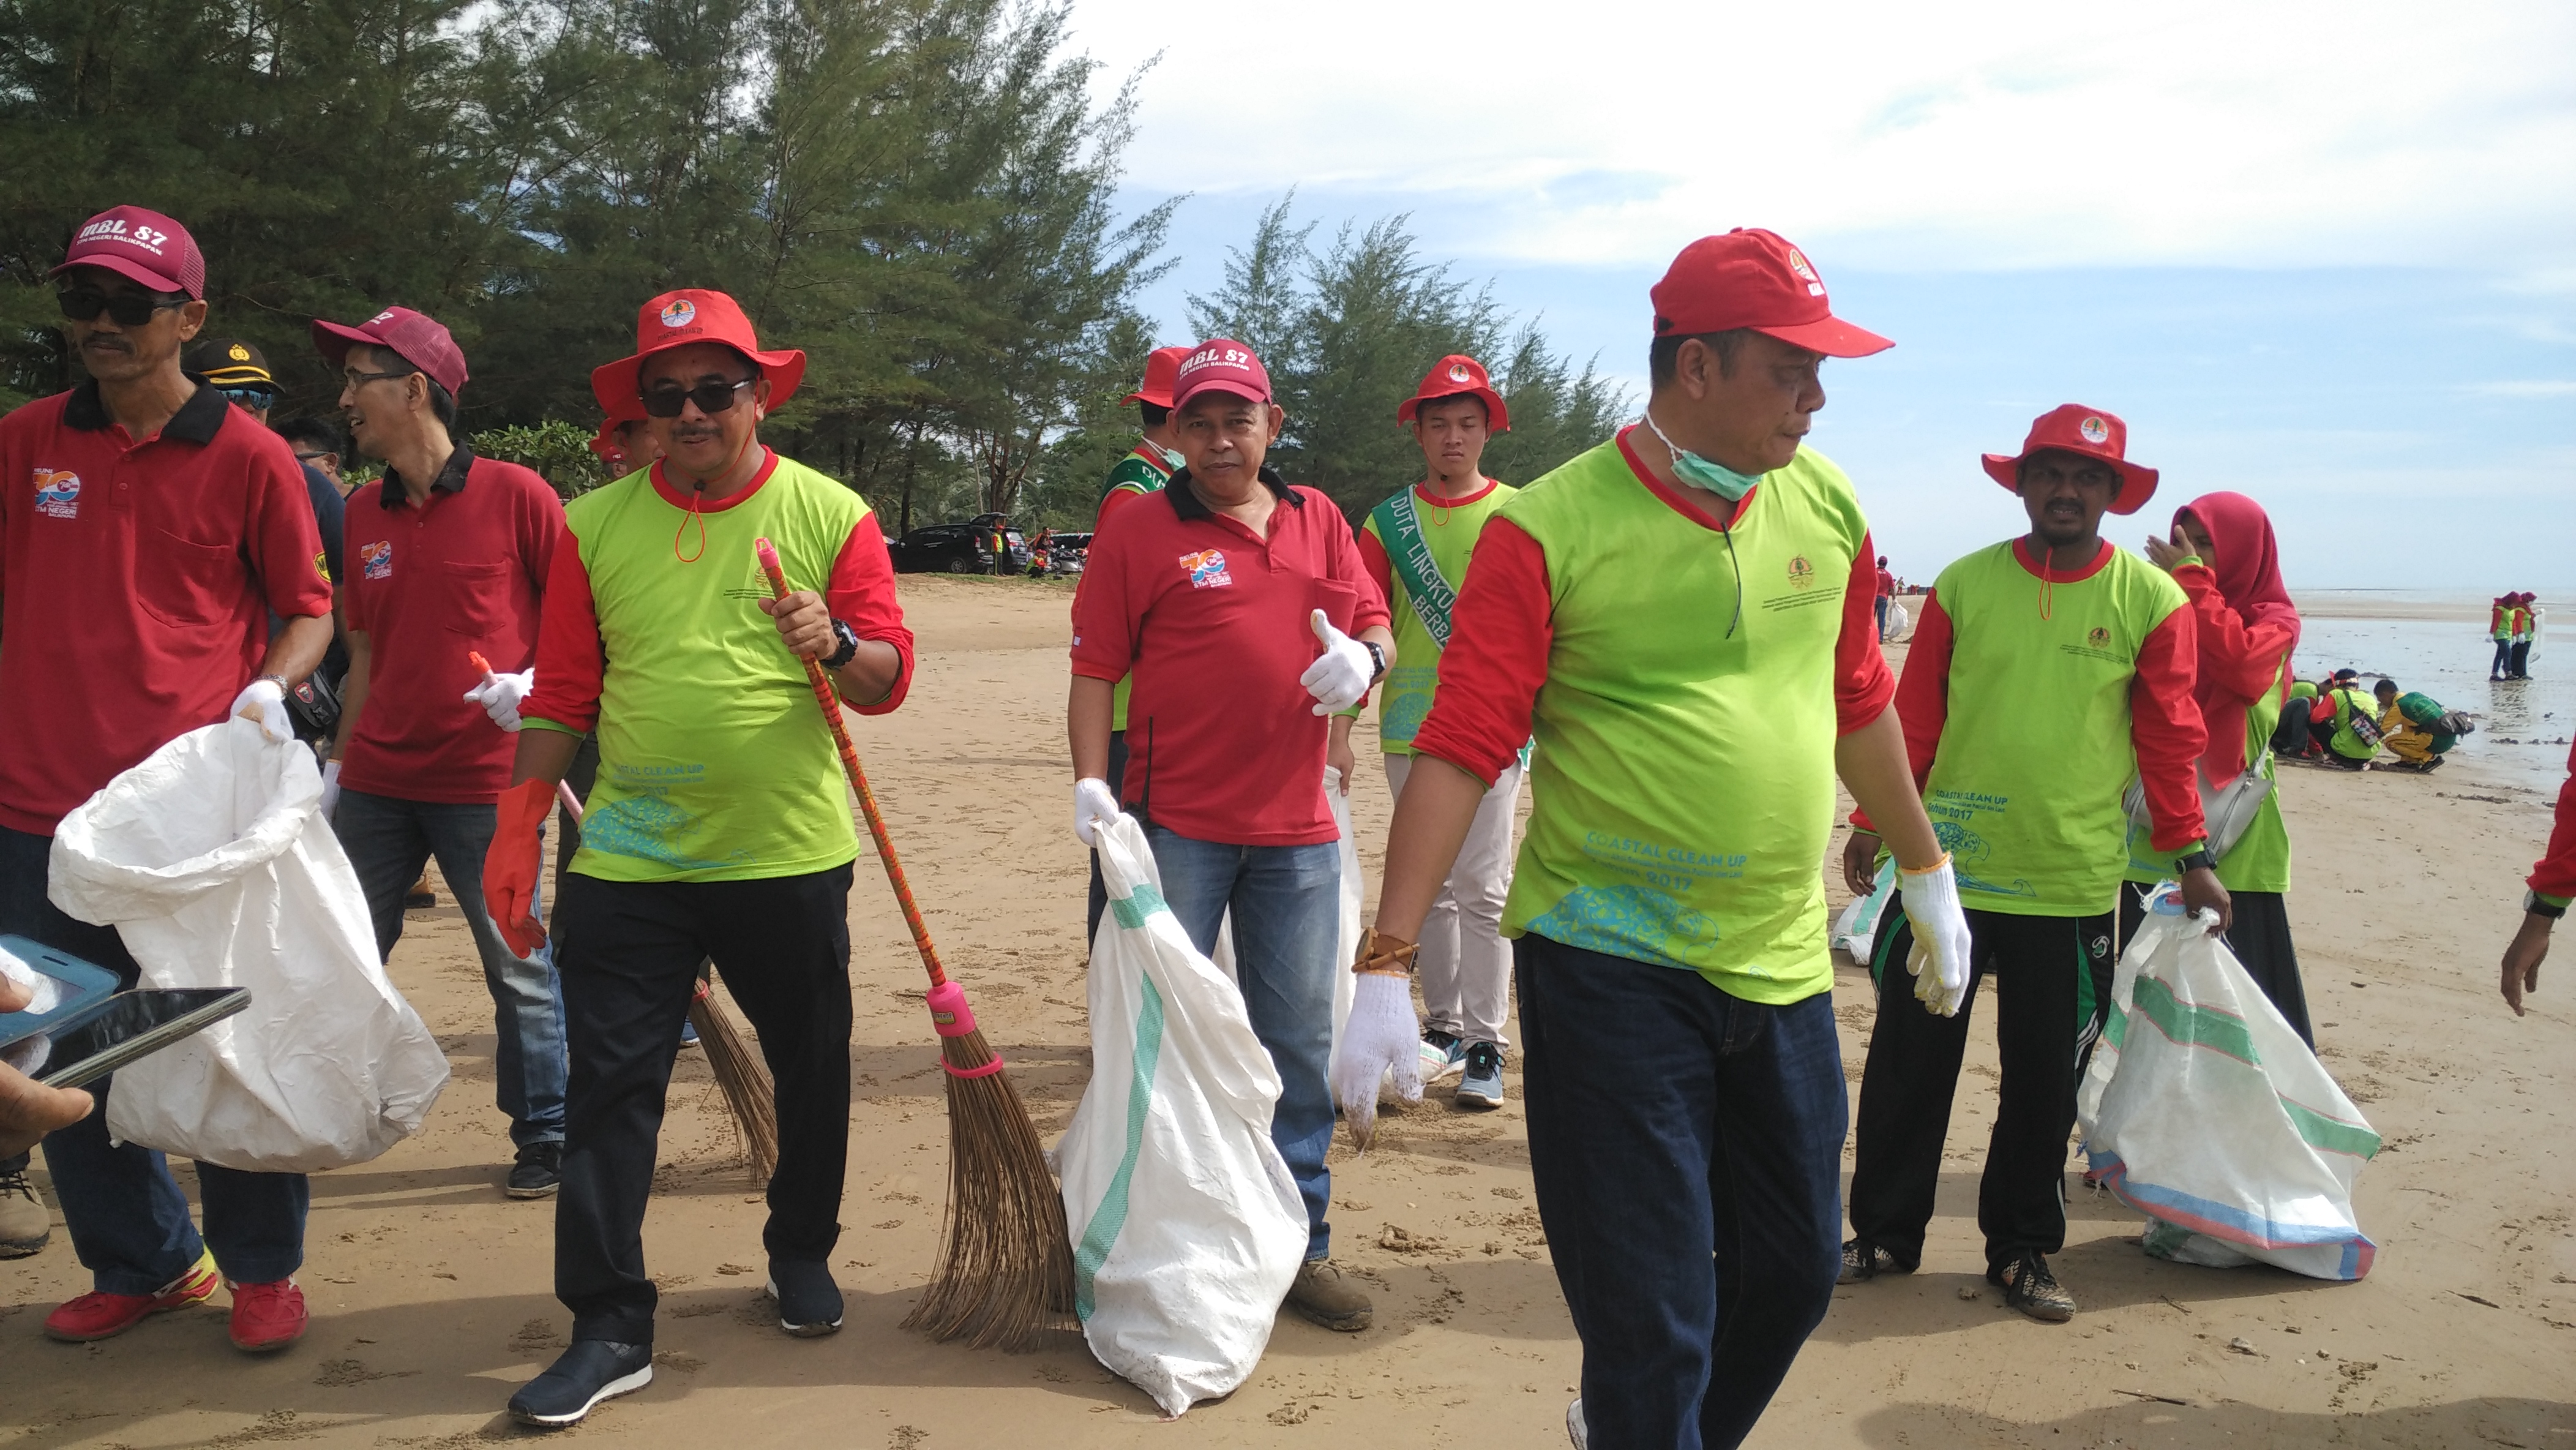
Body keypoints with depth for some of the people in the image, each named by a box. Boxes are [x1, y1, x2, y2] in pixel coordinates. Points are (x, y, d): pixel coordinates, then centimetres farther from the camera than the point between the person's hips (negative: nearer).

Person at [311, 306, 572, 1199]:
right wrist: (339, 764, 13)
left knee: (520, 971, 4)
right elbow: (365, 652, 16)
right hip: (377, 782, 5)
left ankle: (545, 1137, 18)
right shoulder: (363, 513, 9)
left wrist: (535, 682, -19)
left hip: (487, 784, -5)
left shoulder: (514, 495, -8)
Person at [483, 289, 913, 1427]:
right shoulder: (594, 523, 4)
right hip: (627, 860, 1)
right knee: (609, 1089, 1)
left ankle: (802, 1253, 36)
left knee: (810, 1071, 13)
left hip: (790, 856, 0)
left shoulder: (831, 513, -1)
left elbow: (888, 679, -3)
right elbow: (561, 694, 7)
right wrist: (515, 836, 5)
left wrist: (836, 645, -24)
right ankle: (609, 1330, 12)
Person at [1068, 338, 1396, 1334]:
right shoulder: (1137, 530, -1)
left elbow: (1376, 625, 15)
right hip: (1175, 826, -4)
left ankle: (1299, 1242, 25)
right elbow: (1095, 668, -4)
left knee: (1298, 1044, 12)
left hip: (1297, 829, 4)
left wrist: (1362, 660, -9)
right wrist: (1090, 780, -15)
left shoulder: (1317, 520, 11)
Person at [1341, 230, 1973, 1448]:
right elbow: (1460, 750, -14)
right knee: (1649, 1318, 0)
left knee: (1796, 1270, 19)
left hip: (1783, 969, 6)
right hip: (1608, 969, -6)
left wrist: (1926, 871, 26)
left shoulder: (1828, 505, 5)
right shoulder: (1549, 528, -12)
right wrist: (1386, 961, -19)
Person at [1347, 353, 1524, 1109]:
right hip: (1408, 729, 3)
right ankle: (1443, 1026, 22)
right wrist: (1339, 733, 2)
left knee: (1482, 890, -5)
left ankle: (1486, 1044, 2)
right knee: (1429, 886, 11)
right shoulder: (1388, 521, 8)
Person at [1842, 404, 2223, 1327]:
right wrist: (1874, 823, 5)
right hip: (1947, 869, 1)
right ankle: (1886, 1232, 23)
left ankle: (2022, 1249, 27)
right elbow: (1913, 717, 6)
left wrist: (2190, 857, 3)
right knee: (1907, 1061, 7)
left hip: (2072, 885, 0)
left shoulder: (2151, 600, 0)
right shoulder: (1964, 585, 1)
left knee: (2046, 1078, 9)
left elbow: (2171, 738, 5)